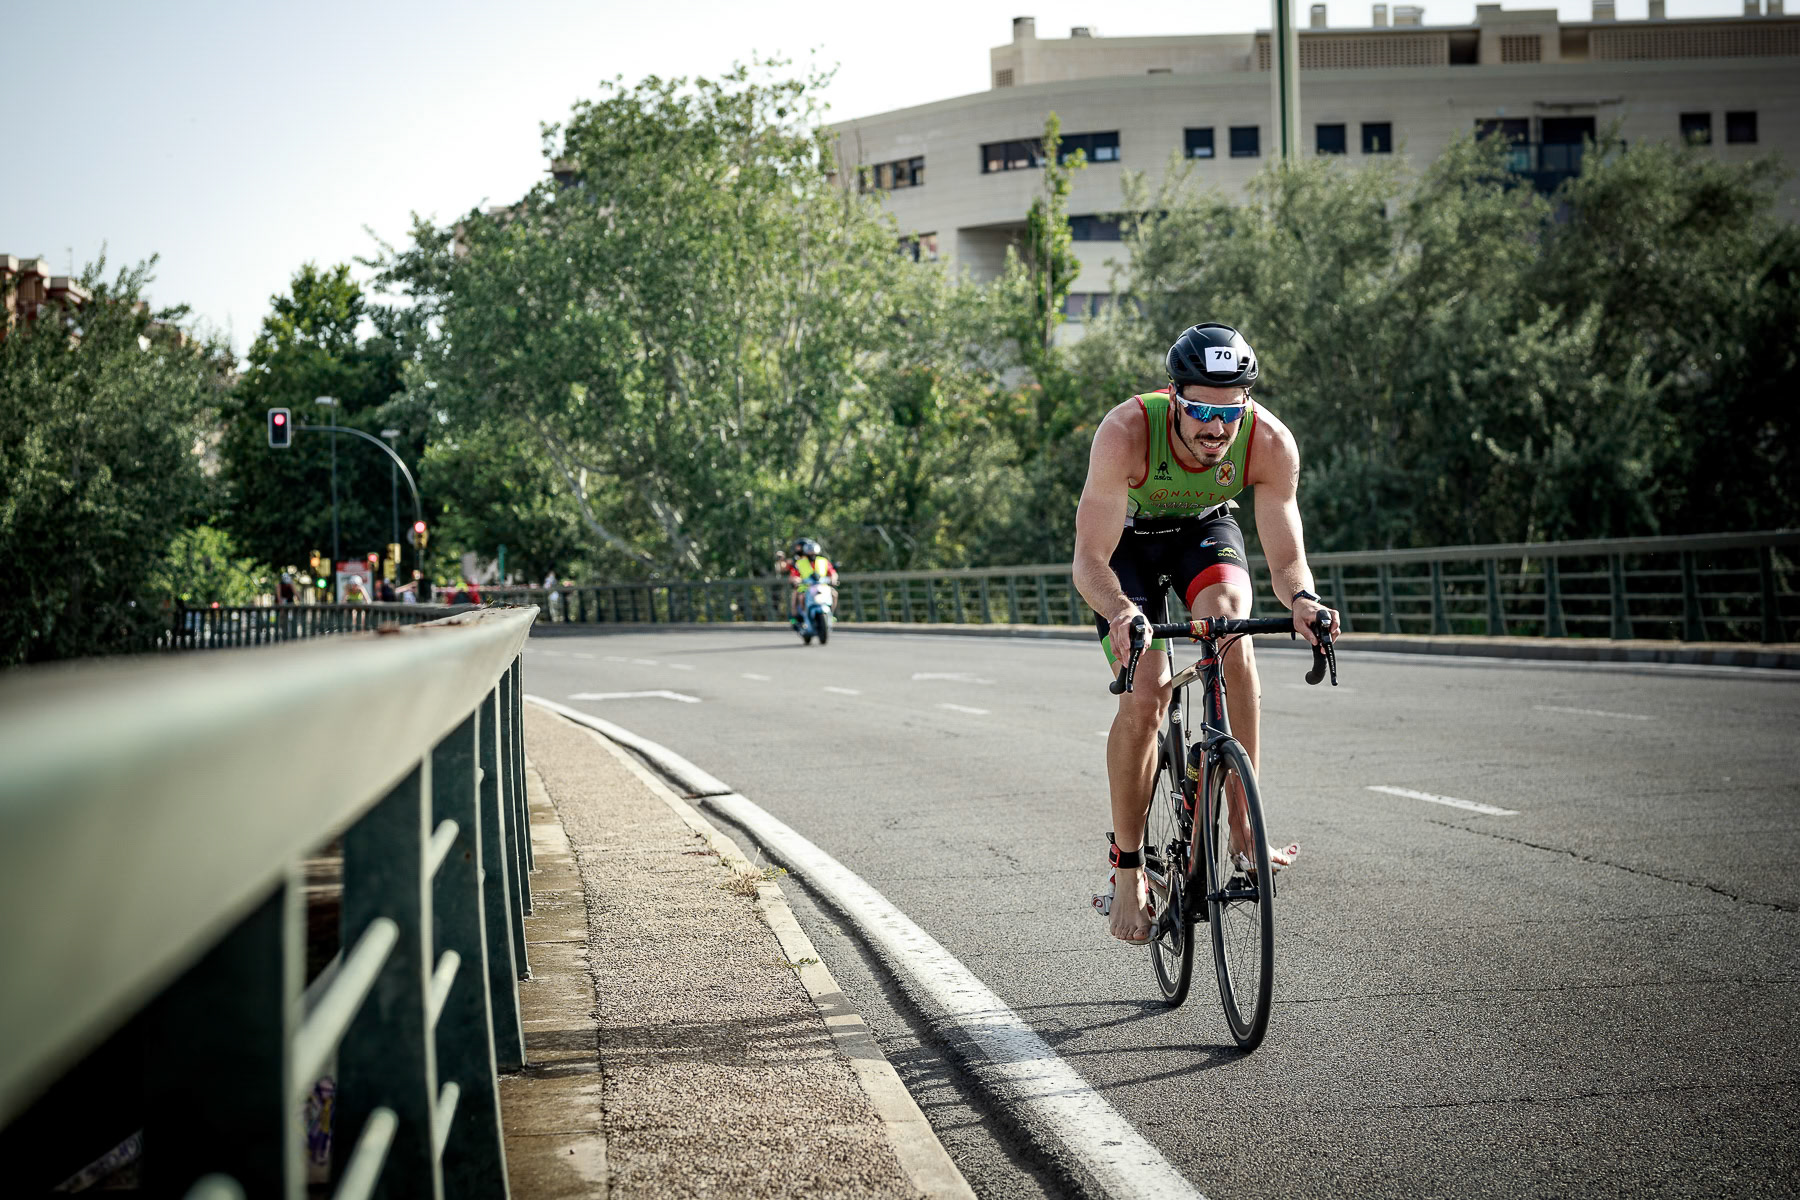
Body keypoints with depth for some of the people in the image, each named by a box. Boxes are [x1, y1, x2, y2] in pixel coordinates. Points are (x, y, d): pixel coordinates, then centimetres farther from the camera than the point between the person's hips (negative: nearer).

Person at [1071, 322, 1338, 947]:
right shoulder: (1126, 432, -38)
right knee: (1145, 697, -17)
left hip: (1206, 527, 2)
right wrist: (1121, 610, -56)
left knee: (1231, 629, -30)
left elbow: (1286, 561, -27)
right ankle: (1127, 867, -1)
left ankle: (1243, 822, -21)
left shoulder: (1271, 443, -31)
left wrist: (1302, 599, -50)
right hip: (1127, 537, -1)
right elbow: (1089, 561, -36)